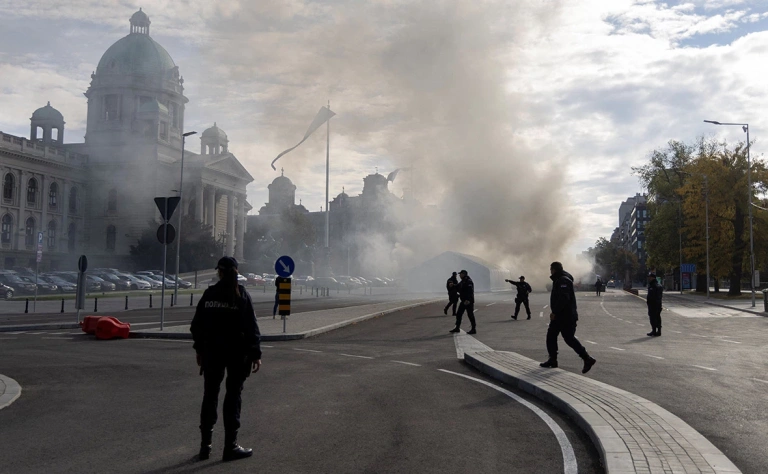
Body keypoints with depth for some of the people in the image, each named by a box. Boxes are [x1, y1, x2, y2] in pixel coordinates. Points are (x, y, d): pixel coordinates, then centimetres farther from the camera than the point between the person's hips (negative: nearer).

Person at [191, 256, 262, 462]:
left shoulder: (209, 294, 0)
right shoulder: (241, 295, -8)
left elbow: (197, 325, 4)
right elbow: (251, 327, -10)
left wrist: (200, 348, 14)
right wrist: (255, 354, -6)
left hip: (212, 351, 3)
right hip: (237, 352, -3)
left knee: (210, 395, 12)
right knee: (233, 396, 4)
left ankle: (205, 445, 17)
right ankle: (230, 446, 6)